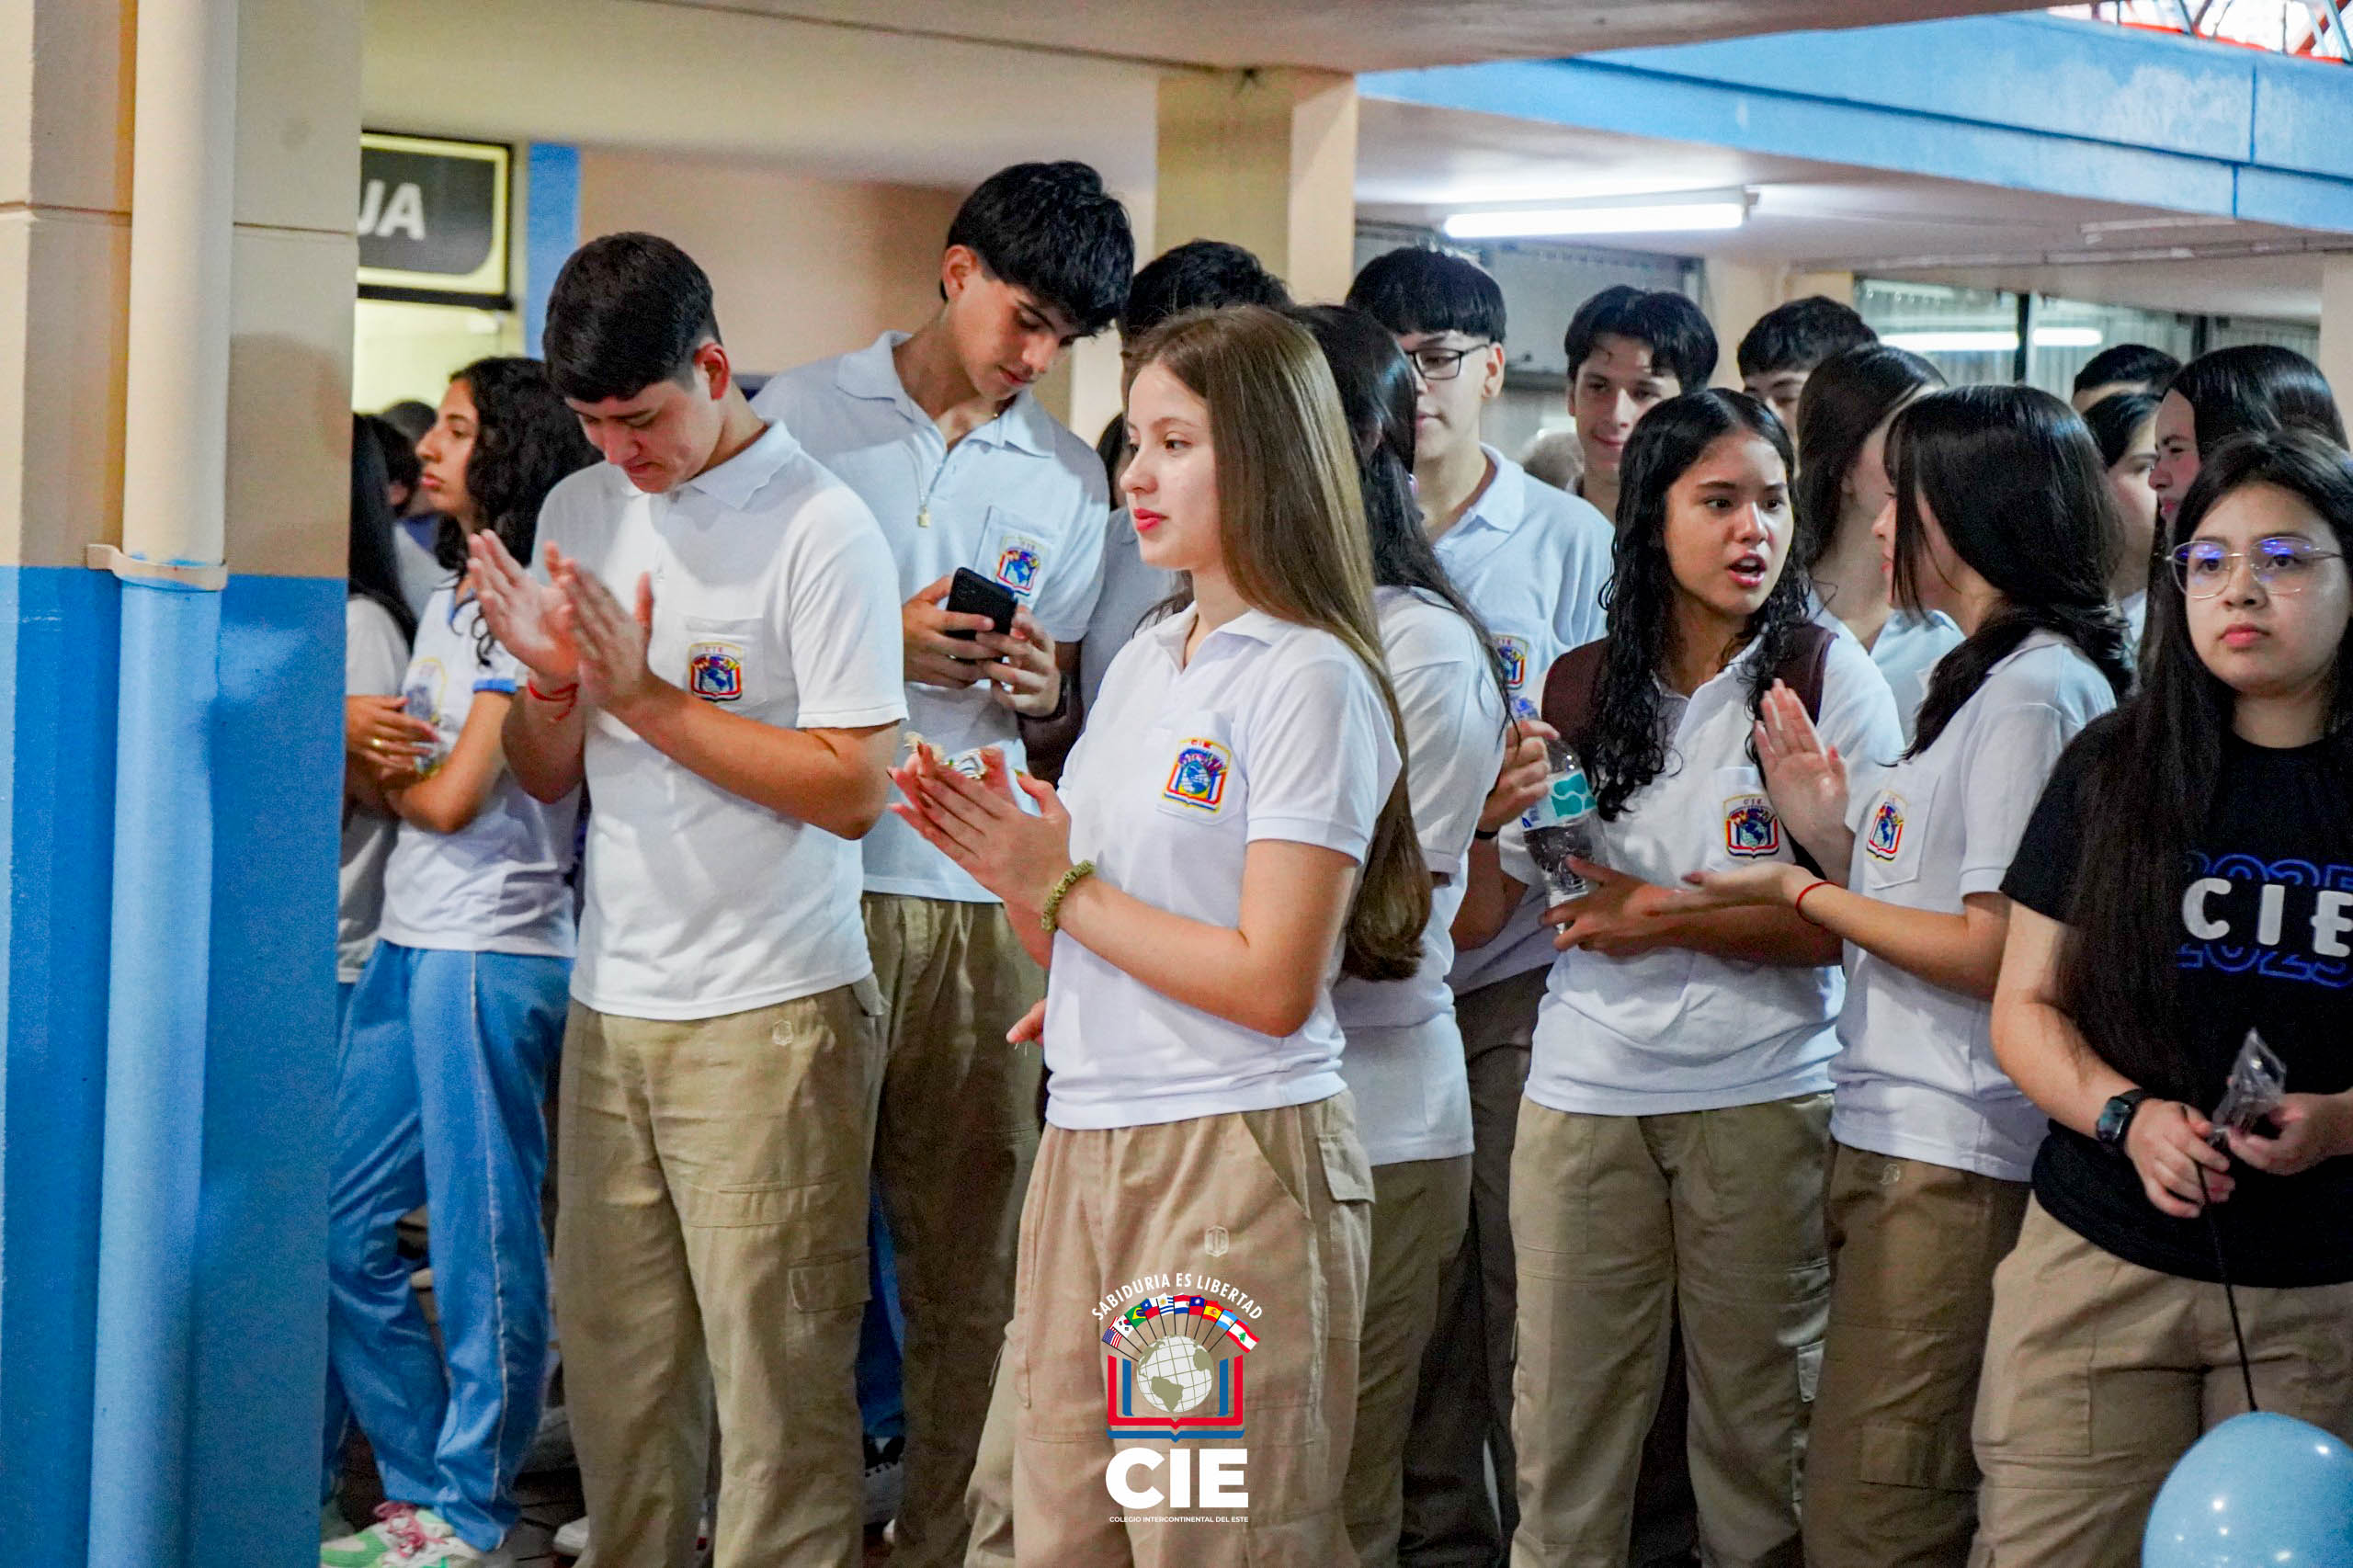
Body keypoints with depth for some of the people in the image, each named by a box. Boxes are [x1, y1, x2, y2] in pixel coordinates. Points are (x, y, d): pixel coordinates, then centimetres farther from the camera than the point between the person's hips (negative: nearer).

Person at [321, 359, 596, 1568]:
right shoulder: (454, 598, 19)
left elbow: (453, 795, -12)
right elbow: (407, 772, 16)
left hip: (492, 947, -9)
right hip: (409, 938, 9)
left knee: (480, 1239, -2)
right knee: (342, 1223, 9)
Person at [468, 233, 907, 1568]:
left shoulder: (820, 526, -9)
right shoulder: (581, 514, 11)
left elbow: (854, 790, -15)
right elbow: (549, 780, 15)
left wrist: (644, 694, -16)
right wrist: (551, 680, -6)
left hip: (772, 1016, -6)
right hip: (612, 1001, 6)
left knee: (777, 1382, -4)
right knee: (614, 1365, 10)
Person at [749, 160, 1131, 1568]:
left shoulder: (1071, 477, 12)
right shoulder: (804, 414, 2)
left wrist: (1039, 684, -4)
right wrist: (885, 641, -11)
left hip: (983, 889, 3)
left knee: (973, 1258, 4)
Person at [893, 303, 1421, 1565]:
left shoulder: (1309, 682, -9)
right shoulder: (1141, 663, 14)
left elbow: (1271, 986, -16)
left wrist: (1061, 887, -10)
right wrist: (1005, 868, -2)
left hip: (1236, 1157, -7)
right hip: (1084, 1142, 7)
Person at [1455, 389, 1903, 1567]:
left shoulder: (1828, 678, -1)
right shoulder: (1576, 690, 7)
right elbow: (1487, 906, 13)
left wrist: (1674, 919, -15)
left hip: (1764, 1096, -2)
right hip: (1583, 1092, 2)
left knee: (1754, 1414, 7)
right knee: (1565, 1424, 5)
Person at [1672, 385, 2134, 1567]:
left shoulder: (2036, 692, -13)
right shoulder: (1985, 679, 18)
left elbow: (1993, 951, -17)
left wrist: (1798, 892, -9)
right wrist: (1831, 837, 6)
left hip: (1950, 1156, -10)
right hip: (1890, 1131, 10)